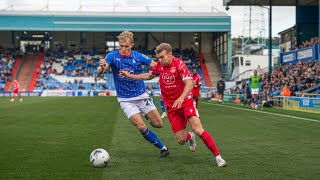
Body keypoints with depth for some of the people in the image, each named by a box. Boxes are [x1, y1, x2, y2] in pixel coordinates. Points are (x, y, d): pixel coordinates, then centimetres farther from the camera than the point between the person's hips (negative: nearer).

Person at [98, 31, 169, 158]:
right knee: (141, 127, -14)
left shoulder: (138, 56, -6)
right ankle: (163, 148, 5)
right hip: (125, 100, -2)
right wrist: (102, 68, -47)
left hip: (142, 96, 2)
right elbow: (100, 73, -24)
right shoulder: (112, 56, -10)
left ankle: (148, 116, 38)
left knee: (158, 124, 2)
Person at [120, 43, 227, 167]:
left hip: (185, 102, -4)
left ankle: (218, 157, -12)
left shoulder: (179, 64, -14)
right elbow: (149, 76, 24)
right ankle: (190, 136, 37)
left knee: (198, 130, -23)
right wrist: (130, 75, 20)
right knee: (181, 140, -1)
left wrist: (181, 98, -41)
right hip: (171, 107, 5)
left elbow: (189, 83, -25)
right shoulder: (159, 66, 3)